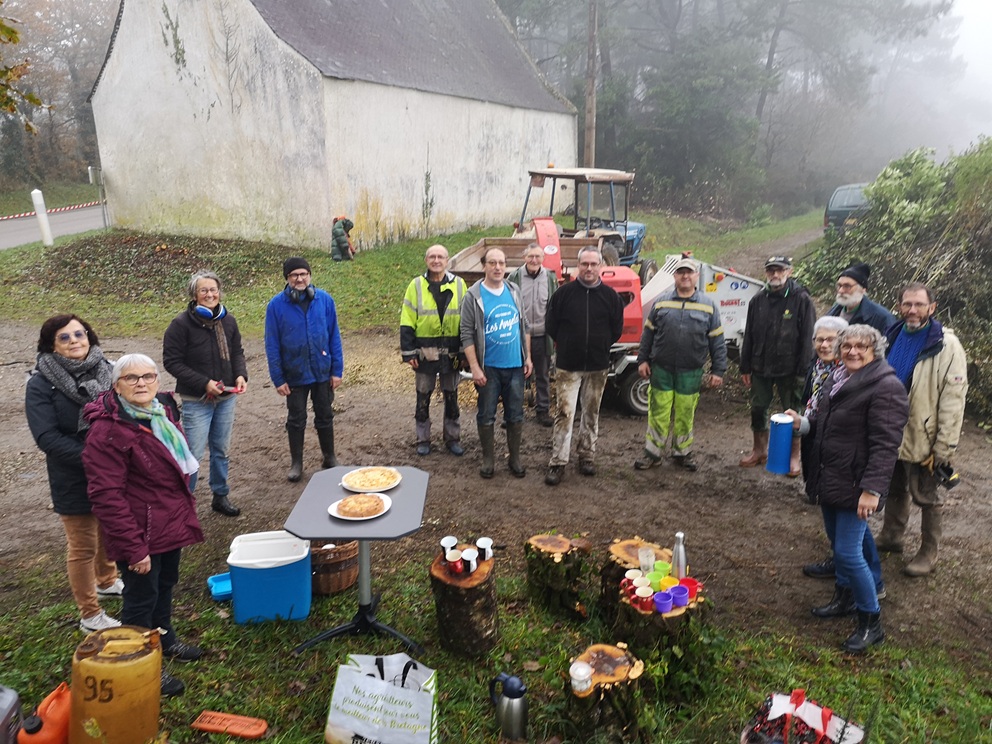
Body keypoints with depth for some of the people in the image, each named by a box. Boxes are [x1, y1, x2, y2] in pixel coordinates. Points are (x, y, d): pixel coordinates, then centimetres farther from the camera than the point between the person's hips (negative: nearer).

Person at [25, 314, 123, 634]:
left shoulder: (107, 371, -2)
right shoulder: (41, 384, -13)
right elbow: (47, 437, -18)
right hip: (74, 480, -4)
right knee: (83, 546, 9)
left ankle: (106, 582, 49)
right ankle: (90, 616, 25)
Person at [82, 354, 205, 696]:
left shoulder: (163, 410, 2)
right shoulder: (107, 429, -24)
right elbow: (107, 495, -25)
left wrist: (187, 512, 18)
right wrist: (133, 548, -24)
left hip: (172, 524, 8)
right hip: (142, 533, -8)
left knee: (166, 585, 26)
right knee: (142, 598, 10)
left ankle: (165, 639, 48)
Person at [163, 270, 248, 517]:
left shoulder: (228, 320, 3)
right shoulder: (181, 324, -14)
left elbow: (237, 352, 12)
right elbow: (171, 362, -13)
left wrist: (241, 375, -7)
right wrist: (204, 383, -19)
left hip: (226, 397, 6)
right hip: (196, 401, -5)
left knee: (222, 450, 16)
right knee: (193, 453, -4)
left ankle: (220, 496, 31)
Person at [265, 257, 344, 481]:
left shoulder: (325, 300, -7)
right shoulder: (276, 305, -10)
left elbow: (334, 337, -3)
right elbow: (272, 345, -6)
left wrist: (337, 370, -4)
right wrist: (278, 378, -9)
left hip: (322, 372, 1)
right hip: (294, 375, -1)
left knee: (325, 417, 15)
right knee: (296, 420, 14)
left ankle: (329, 457, 33)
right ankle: (296, 463, 30)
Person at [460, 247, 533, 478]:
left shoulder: (514, 292, 5)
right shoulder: (474, 296, -8)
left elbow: (524, 326, 13)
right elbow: (467, 335, -9)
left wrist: (528, 357, 8)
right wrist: (475, 368, -14)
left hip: (515, 366, 4)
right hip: (488, 368, -3)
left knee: (515, 415, 11)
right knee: (486, 416, 7)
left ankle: (515, 458, 25)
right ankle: (488, 459, 22)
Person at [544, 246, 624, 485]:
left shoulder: (610, 296, 1)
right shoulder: (564, 293, -3)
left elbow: (616, 329, 10)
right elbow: (551, 325, 5)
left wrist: (600, 347, 8)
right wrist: (568, 346, 8)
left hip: (598, 367, 2)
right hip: (568, 366, -2)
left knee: (591, 413, 12)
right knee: (564, 413, -4)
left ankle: (587, 455, 26)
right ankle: (558, 462, 2)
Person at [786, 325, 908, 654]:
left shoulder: (886, 388, -16)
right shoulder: (836, 377, 10)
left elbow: (885, 445, -21)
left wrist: (872, 489, -25)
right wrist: (802, 422, 3)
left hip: (855, 484, -8)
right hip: (829, 477, 8)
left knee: (848, 552, -7)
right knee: (838, 542, 20)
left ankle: (871, 623, 11)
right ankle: (844, 596, 41)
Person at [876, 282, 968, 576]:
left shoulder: (946, 345, -16)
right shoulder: (892, 337, 3)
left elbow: (953, 400, -17)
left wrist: (944, 448, -18)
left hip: (922, 439, -6)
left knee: (926, 497, 10)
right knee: (895, 489, 22)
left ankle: (928, 553, 26)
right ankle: (891, 536, 40)